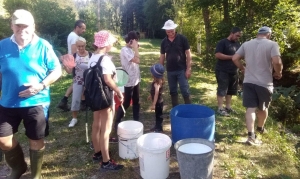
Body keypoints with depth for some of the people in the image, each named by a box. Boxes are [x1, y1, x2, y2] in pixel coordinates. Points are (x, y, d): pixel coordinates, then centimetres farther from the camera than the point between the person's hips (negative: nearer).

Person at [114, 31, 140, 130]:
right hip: (129, 81, -9)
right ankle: (117, 123, 15)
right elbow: (137, 60, -25)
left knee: (136, 102, 17)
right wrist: (135, 48, -18)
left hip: (135, 80, 9)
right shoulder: (125, 50, -18)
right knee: (126, 103, 1)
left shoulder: (130, 49, 10)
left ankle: (136, 121, 30)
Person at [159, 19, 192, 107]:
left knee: (185, 91, -3)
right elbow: (162, 56, 9)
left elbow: (188, 54, -6)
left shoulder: (182, 39, -6)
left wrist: (188, 69, -11)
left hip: (181, 70, -4)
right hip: (170, 71, 4)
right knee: (173, 91, 12)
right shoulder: (164, 42, 4)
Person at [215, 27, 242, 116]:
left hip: (233, 71, 8)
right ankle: (220, 108, 2)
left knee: (230, 90, 12)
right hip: (223, 71, -8)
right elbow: (217, 55, -18)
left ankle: (228, 107, 22)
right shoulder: (222, 42, -8)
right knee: (222, 89, -4)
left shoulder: (238, 44, 15)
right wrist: (232, 57, -19)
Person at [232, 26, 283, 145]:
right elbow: (277, 62, -20)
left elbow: (235, 58, 3)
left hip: (248, 81, 3)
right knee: (263, 108, 18)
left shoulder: (246, 44, 7)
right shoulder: (272, 44, -7)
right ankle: (260, 128, 39)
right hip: (264, 83, -2)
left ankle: (251, 135, -7)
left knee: (250, 108, 1)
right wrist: (278, 73, -2)